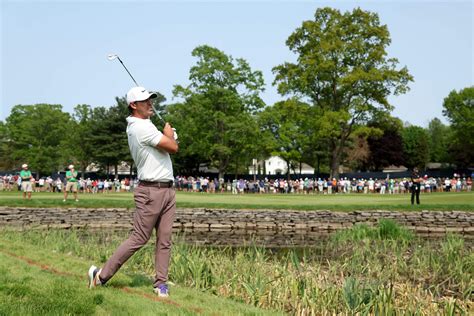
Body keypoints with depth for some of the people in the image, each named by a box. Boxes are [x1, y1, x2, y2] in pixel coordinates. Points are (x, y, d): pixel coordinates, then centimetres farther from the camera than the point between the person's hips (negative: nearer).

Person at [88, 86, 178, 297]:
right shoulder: (142, 127, -16)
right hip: (151, 191, -9)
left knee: (165, 239, 5)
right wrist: (169, 135, 6)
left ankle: (161, 283, 9)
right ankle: (102, 275, 5)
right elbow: (173, 147, -14)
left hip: (167, 190, 9)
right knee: (138, 239, -5)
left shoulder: (137, 126, 16)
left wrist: (168, 135, 6)